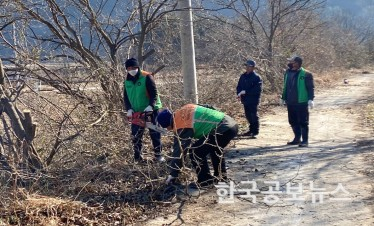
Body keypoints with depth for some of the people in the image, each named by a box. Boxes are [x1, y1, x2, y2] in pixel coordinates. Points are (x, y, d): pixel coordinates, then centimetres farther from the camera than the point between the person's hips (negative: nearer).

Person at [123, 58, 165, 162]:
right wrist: (129, 109, -7)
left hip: (151, 110, -5)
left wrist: (151, 106, -27)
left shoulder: (147, 77, -12)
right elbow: (126, 97, 8)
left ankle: (158, 154, 9)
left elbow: (154, 93, -15)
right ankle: (137, 156, 15)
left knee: (154, 133, 1)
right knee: (135, 135, 5)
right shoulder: (127, 81, 5)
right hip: (136, 112, 5)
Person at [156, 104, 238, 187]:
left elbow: (179, 150, -7)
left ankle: (206, 180, 5)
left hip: (223, 130, -10)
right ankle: (221, 175, 38)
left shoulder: (182, 127, -10)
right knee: (214, 147, 35)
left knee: (195, 152, -4)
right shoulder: (182, 112, 13)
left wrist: (173, 175, 0)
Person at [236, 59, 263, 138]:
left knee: (254, 116, -4)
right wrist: (239, 93, -5)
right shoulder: (243, 76, 10)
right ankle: (251, 130, 26)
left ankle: (255, 132, 1)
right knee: (248, 115, 14)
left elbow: (257, 90, -19)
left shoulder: (257, 77, -11)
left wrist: (246, 92, -22)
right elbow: (239, 86, 16)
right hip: (245, 100, 7)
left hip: (253, 100, -7)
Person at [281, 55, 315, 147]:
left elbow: (310, 88, -10)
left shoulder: (306, 74, -10)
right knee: (293, 121, 14)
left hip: (301, 102, -7)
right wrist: (283, 98, 20)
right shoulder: (288, 73, 10)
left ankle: (305, 141, 7)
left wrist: (310, 99, -19)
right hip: (290, 102, 7)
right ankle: (297, 139, 28)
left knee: (303, 122, -1)